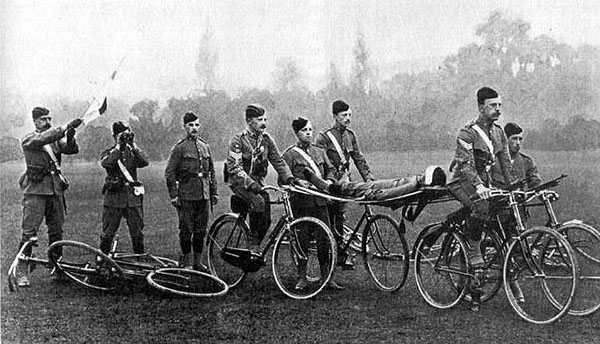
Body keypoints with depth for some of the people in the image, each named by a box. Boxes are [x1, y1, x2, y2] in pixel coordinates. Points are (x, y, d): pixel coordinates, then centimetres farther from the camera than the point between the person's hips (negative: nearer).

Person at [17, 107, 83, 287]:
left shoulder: (56, 139, 13)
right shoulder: (28, 140, -1)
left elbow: (72, 150, -2)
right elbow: (41, 139, -22)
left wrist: (70, 138, -24)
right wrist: (66, 128, -29)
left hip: (55, 189, 5)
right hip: (35, 190, -5)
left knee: (56, 231, 9)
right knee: (29, 231, -8)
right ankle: (21, 271, -5)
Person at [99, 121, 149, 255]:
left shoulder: (132, 152, 10)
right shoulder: (108, 153, 4)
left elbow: (145, 162, -10)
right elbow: (105, 163, -19)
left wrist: (133, 145, -13)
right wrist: (118, 146, -16)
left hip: (133, 197, 2)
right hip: (113, 198, -2)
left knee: (137, 233, 6)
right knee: (108, 233, 1)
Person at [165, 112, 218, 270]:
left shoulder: (205, 146, 13)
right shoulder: (179, 148, -3)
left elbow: (211, 172, 20)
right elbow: (169, 173, -5)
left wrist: (214, 192, 16)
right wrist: (174, 195, -10)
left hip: (204, 196, 5)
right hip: (186, 196, -5)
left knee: (201, 230, 8)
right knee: (186, 230, 0)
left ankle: (198, 261, 17)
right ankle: (187, 262, 10)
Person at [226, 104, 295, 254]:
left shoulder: (266, 139, 6)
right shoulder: (239, 140, -11)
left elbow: (278, 161, 4)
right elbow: (234, 167, -18)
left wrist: (289, 178, -12)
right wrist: (250, 183, -30)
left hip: (258, 182, 6)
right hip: (240, 181, -5)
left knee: (266, 220, -6)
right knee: (258, 202, -32)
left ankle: (255, 249, 14)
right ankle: (253, 243, -21)